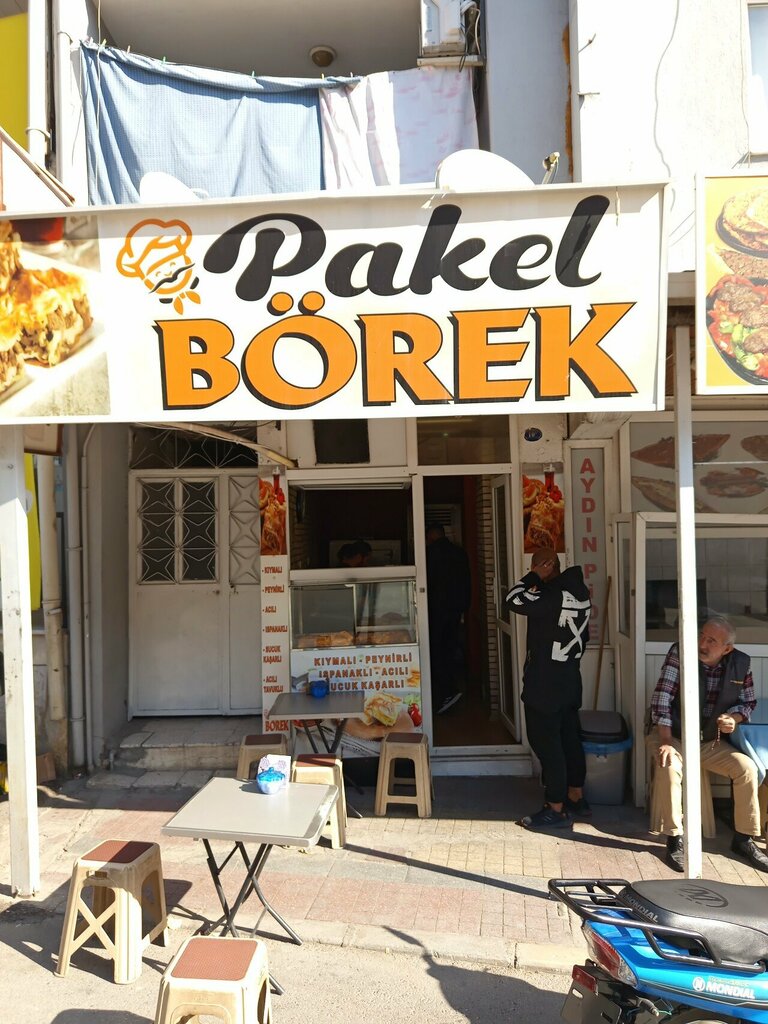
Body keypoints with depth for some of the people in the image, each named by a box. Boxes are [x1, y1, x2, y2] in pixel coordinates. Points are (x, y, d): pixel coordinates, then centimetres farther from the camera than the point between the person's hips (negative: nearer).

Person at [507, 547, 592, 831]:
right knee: (569, 739, 17)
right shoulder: (580, 592, 7)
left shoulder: (553, 593, -22)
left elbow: (514, 601, -27)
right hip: (570, 679, 9)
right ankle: (576, 799, 28)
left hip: (544, 683, -9)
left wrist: (535, 576, -15)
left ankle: (556, 810, 6)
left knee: (546, 744, -1)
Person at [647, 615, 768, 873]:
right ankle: (675, 840, -16)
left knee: (747, 767, -17)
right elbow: (662, 697, -19)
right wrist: (665, 742, -27)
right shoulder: (679, 653, -16)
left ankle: (744, 839, 2)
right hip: (674, 736, -3)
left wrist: (735, 718, -13)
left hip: (712, 742, 3)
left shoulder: (740, 663, -5)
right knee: (669, 768, -31)